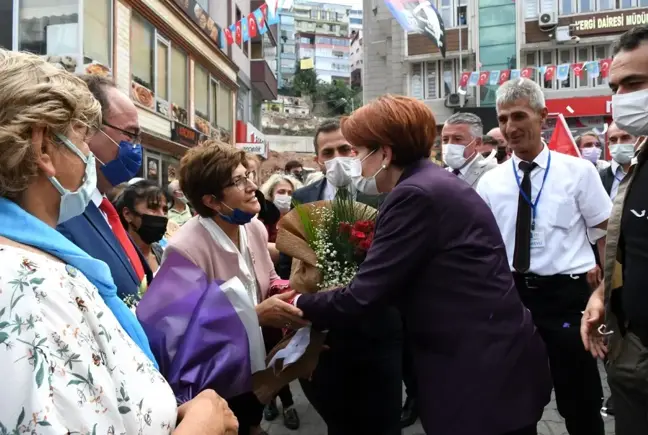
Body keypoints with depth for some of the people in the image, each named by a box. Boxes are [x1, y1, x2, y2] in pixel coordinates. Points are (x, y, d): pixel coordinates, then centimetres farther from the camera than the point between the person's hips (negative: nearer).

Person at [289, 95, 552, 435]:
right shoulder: (433, 184, 9)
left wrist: (298, 306, -5)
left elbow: (363, 295, -20)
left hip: (485, 369, -9)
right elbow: (390, 280, 13)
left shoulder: (416, 195, -21)